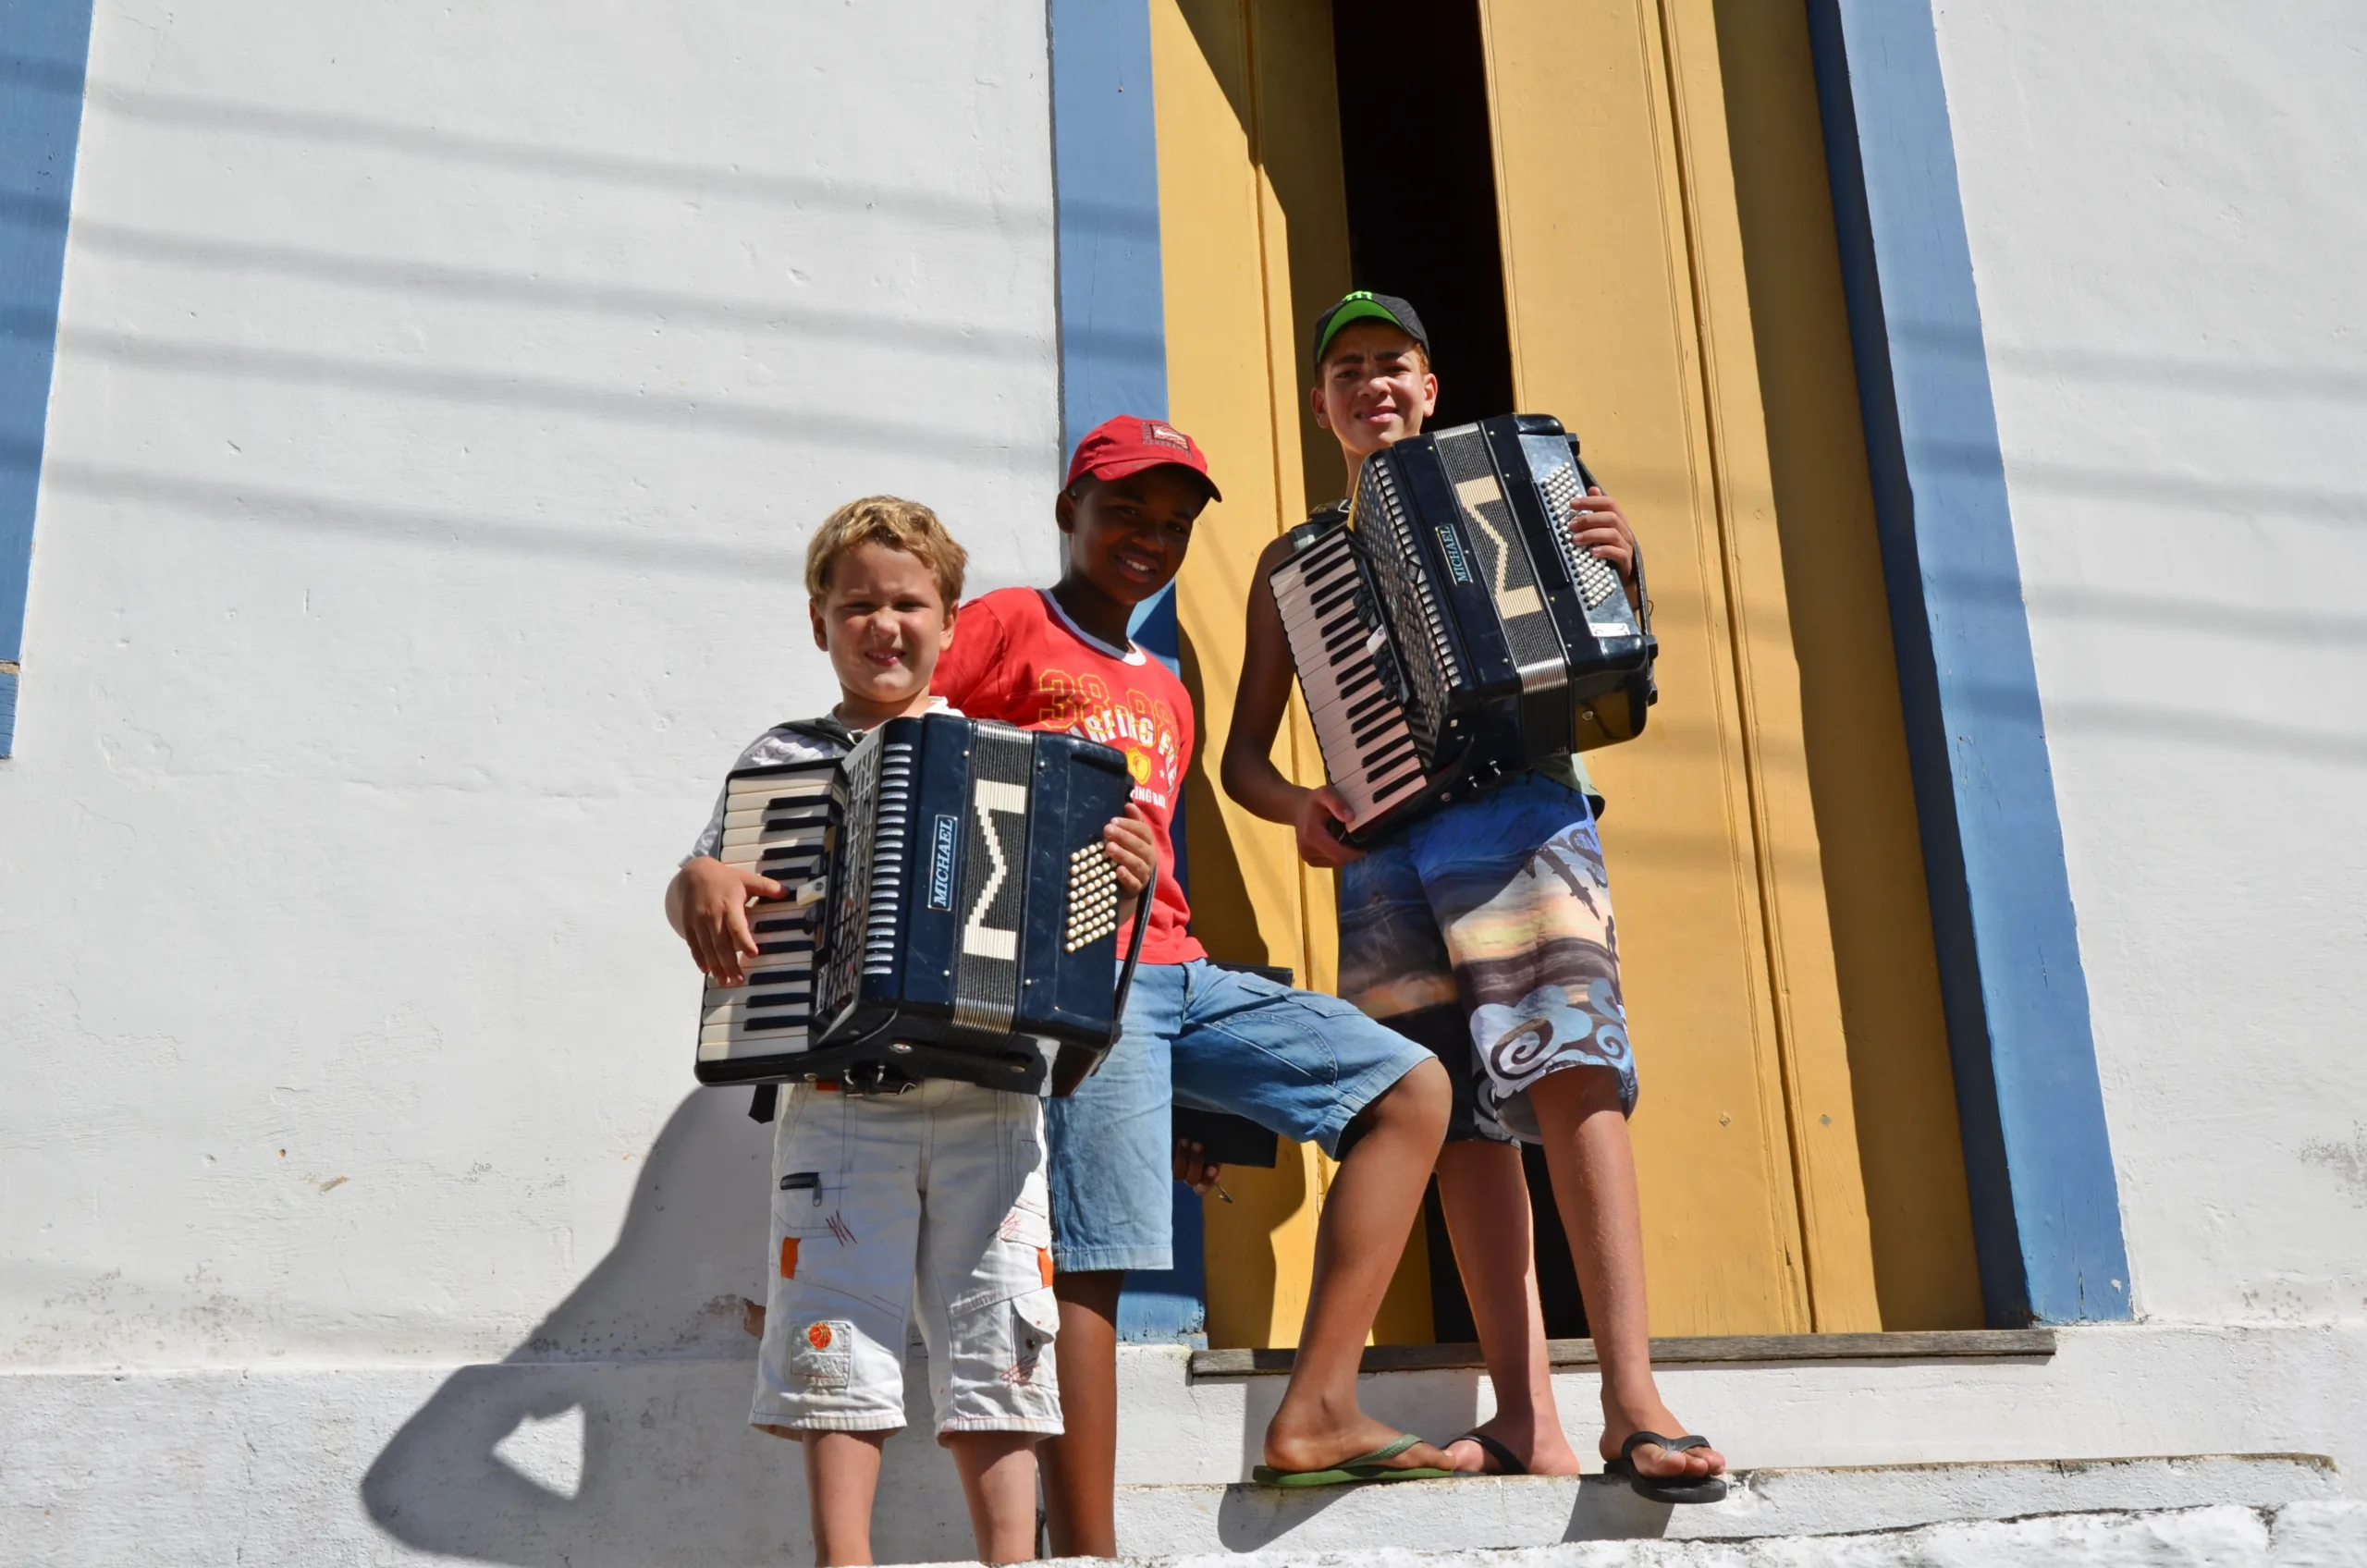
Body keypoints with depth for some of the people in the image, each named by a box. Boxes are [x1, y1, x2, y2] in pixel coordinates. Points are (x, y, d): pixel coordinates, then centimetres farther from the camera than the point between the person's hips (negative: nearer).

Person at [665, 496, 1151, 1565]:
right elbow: (697, 887, 13)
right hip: (838, 1103, 0)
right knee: (837, 1332, -5)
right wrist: (700, 888, -10)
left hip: (989, 1103, 1)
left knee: (996, 1336, 0)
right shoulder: (779, 760, 13)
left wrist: (1124, 872, -6)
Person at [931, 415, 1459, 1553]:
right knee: (1091, 1254, -15)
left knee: (1412, 1089, 2)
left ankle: (1315, 1412, -5)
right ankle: (1086, 1548, -11)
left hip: (1176, 971, 8)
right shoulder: (1008, 626, 6)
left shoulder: (1165, 694, 27)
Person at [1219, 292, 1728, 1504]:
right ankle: (1526, 1419, -1)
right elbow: (1242, 755, 19)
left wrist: (1615, 575, -8)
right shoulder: (1292, 561, 21)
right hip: (1383, 853, 3)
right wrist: (1299, 805, -3)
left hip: (1517, 807, -2)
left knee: (1570, 1065, -19)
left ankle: (1631, 1400, -22)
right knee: (1462, 1113, -2)